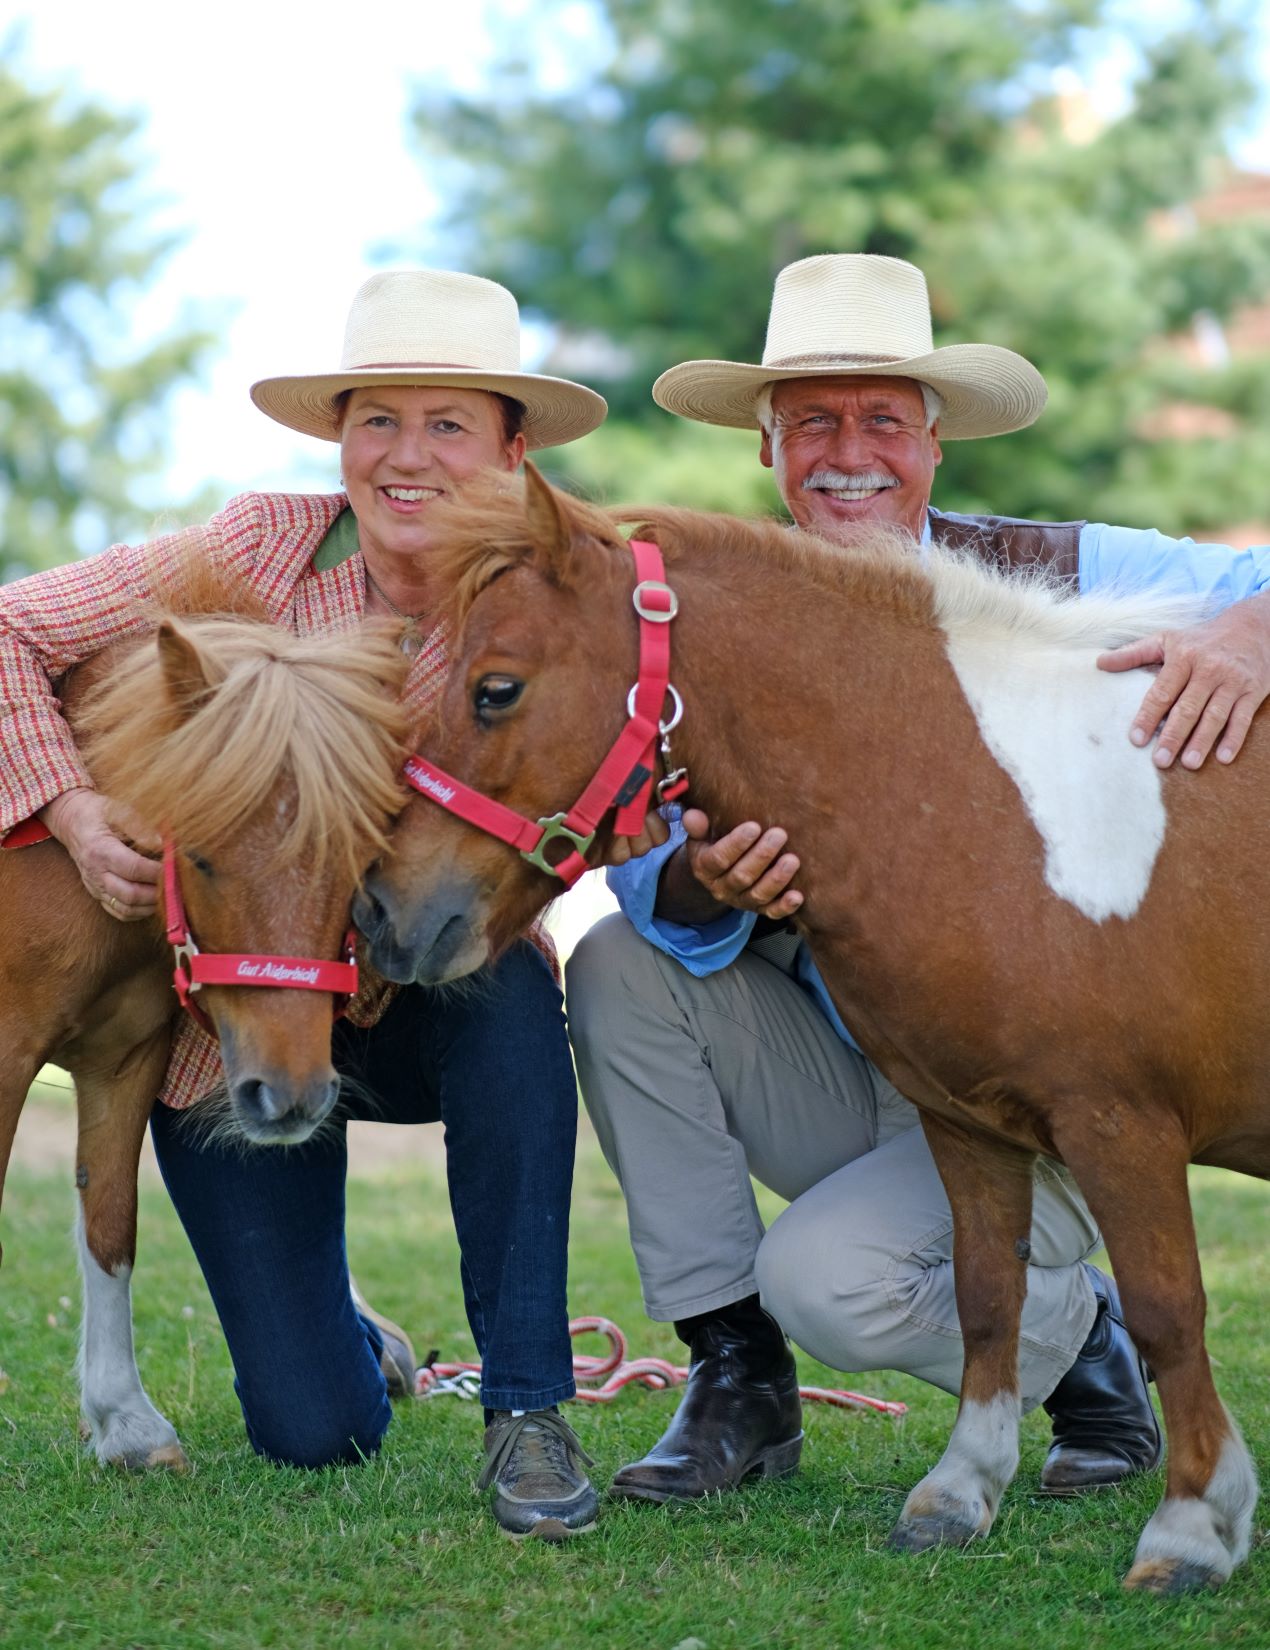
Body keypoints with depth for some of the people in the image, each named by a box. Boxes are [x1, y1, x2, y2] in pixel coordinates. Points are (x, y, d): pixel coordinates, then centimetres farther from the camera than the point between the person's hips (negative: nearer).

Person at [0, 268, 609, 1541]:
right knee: (318, 1433, -6)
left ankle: (526, 1408, -26)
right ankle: (351, 1340, 36)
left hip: (422, 1011, 0)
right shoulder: (262, 549, -14)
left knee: (507, 989, -39)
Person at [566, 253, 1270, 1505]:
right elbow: (654, 874, -9)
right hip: (830, 1068, 4)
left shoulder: (1045, 581, -9)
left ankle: (1075, 1333, 6)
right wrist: (704, 885, -34)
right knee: (618, 960, -19)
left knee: (831, 1281, -28)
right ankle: (733, 1373, -8)